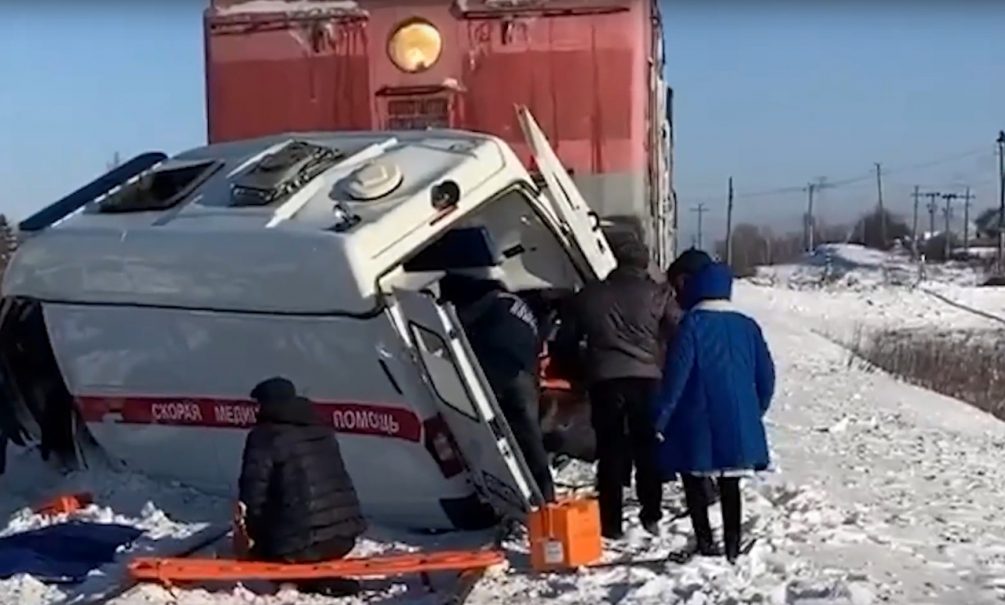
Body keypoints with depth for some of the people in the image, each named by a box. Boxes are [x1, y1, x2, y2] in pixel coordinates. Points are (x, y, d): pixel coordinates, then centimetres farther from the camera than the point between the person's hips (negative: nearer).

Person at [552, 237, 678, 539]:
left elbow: (564, 342, 18)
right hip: (646, 378, -1)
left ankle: (610, 523, 6)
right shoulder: (656, 293, 8)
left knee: (610, 451, 6)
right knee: (648, 447, 12)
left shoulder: (588, 295, 14)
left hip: (605, 380, 1)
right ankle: (651, 516, 11)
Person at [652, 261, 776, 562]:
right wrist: (755, 412, 23)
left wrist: (661, 418, -10)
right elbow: (766, 376, 11)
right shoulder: (747, 326, 8)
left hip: (699, 422, -5)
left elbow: (676, 374, -14)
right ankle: (732, 546, 16)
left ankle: (705, 542, 3)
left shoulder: (692, 324, -8)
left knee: (693, 481, 9)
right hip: (738, 423, 5)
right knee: (730, 484, 15)